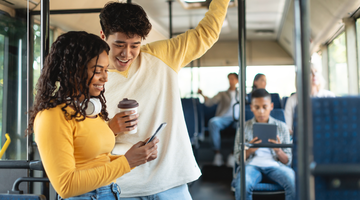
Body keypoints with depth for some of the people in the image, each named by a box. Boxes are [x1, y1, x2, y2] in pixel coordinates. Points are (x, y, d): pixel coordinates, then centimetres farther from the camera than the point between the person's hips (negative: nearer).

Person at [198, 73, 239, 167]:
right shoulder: (222, 94, 27)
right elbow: (209, 102, 11)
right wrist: (202, 95, -3)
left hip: (237, 118, 0)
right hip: (223, 117, 0)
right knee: (213, 122, -37)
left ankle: (232, 155, -36)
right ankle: (217, 154, -36)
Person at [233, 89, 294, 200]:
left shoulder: (281, 127, 14)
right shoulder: (244, 128, 14)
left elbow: (288, 161, 11)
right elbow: (238, 159, 11)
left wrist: (278, 151, -11)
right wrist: (249, 150, -11)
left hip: (275, 165, 1)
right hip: (252, 164, -1)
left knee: (294, 182, -32)